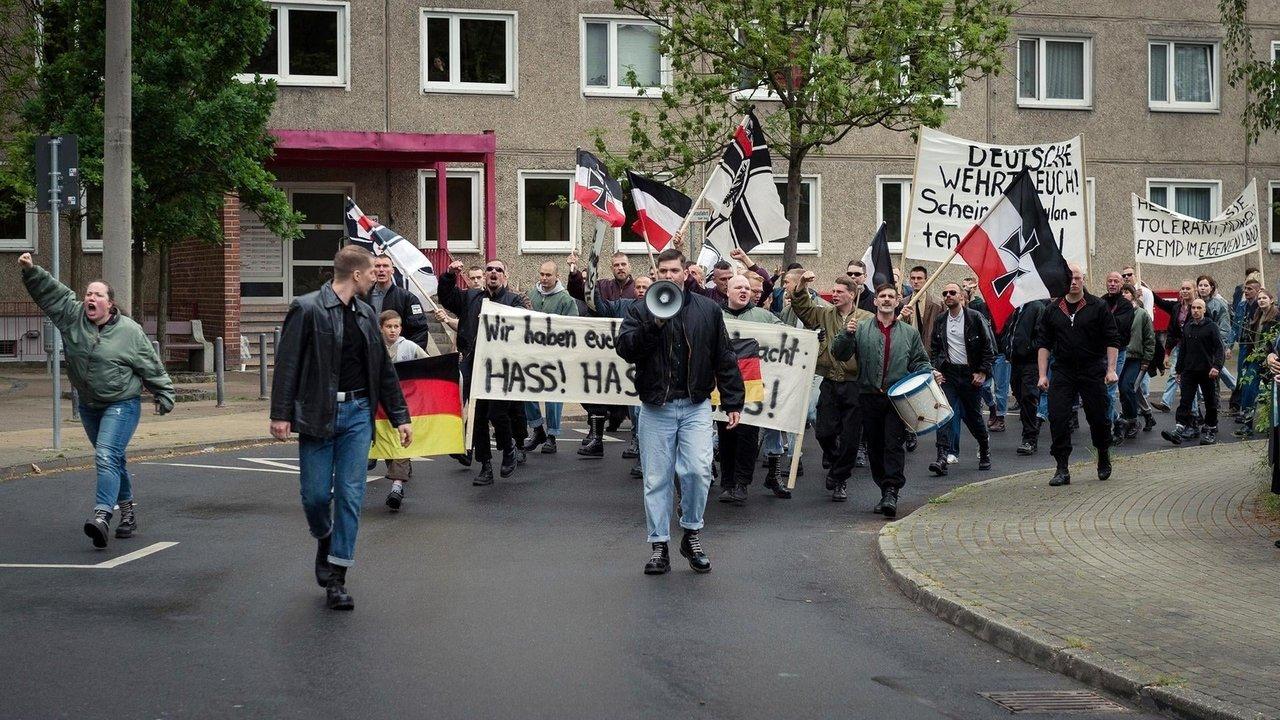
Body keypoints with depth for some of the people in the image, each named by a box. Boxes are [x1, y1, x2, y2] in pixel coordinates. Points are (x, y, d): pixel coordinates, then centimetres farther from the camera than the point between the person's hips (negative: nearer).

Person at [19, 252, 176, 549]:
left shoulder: (129, 331, -9)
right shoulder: (73, 317, 0)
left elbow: (151, 366, -2)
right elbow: (51, 292, -3)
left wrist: (164, 395, 1)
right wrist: (31, 271, -17)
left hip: (122, 405, -5)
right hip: (89, 406, 5)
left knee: (107, 458, -22)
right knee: (114, 460, 17)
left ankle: (102, 516, -34)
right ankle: (127, 511, 32)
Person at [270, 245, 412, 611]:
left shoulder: (366, 314, 13)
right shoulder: (307, 309, -6)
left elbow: (384, 369, 19)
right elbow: (287, 364, -8)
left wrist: (400, 416, 16)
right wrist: (281, 414, -14)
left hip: (357, 412, 4)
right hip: (318, 413, -4)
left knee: (350, 495, -2)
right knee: (316, 494, 0)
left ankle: (336, 579, 3)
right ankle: (324, 540, 33)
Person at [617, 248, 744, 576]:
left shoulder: (707, 310, 7)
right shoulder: (640, 311, 5)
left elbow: (724, 358, 8)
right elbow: (626, 349, -9)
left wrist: (733, 401, 5)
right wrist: (653, 324, -20)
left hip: (695, 405, 0)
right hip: (655, 407, 0)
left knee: (698, 470, -13)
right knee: (657, 479, 2)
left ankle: (692, 532, 8)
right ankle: (658, 546, 11)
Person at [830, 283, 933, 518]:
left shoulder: (909, 333, 12)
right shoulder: (861, 328, 6)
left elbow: (919, 362, 15)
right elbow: (840, 355, -1)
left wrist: (930, 373, -5)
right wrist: (847, 334, -17)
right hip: (870, 396, 1)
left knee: (893, 444, -14)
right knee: (875, 448, 7)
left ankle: (891, 492, -18)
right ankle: (886, 491, 17)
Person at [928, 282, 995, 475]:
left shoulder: (974, 317, -5)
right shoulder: (939, 321, 8)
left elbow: (989, 346, -3)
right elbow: (934, 349, 17)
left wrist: (983, 372, -8)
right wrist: (936, 371, 3)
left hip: (970, 374, -2)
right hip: (947, 374, 2)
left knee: (973, 416, 7)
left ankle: (985, 448, 34)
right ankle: (942, 458, -18)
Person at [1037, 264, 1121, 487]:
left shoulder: (1098, 307, -1)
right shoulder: (1052, 310, 6)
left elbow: (1112, 340, -1)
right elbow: (1044, 343, 8)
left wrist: (1111, 370, -9)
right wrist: (1043, 374, 1)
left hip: (1093, 372, -2)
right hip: (1063, 372, 2)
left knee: (1098, 417, 5)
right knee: (1057, 418, -7)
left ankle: (1104, 458, 30)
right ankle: (1062, 469, -2)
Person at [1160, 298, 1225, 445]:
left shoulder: (1211, 327, -3)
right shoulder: (1187, 328, 12)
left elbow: (1220, 348, -9)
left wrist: (1216, 366, -22)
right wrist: (1179, 370, 19)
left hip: (1207, 372, -4)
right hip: (1189, 371, 4)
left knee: (1210, 402, 6)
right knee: (1185, 401, -6)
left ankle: (1210, 430, 18)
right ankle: (1178, 431, -13)